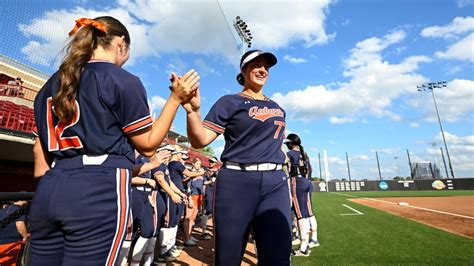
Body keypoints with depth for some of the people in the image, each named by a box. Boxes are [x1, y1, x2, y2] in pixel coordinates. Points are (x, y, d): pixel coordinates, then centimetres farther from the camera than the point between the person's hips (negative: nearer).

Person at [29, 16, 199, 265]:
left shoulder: (51, 84, 17)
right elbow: (148, 145, -2)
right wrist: (176, 98, 1)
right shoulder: (124, 81, -4)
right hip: (101, 190, -7)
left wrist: (46, 193, 25)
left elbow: (40, 149, 18)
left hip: (49, 189, 7)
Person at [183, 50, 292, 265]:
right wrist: (193, 111, -26)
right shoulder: (230, 102, 2)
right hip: (236, 181, -4)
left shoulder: (277, 108, 19)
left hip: (275, 182, 5)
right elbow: (200, 140, -9)